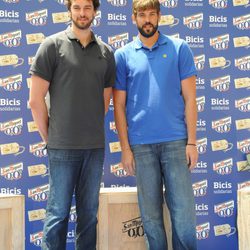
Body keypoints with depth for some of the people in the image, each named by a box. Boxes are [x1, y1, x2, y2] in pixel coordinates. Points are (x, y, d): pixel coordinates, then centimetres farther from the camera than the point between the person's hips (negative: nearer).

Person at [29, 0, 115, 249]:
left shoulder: (105, 52, 8)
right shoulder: (53, 45, -2)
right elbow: (36, 100, -3)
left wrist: (91, 129, 10)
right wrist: (49, 137, 0)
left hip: (95, 146, 4)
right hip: (62, 146, -3)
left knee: (89, 212, 11)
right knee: (58, 212, 2)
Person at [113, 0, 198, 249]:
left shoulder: (179, 49, 4)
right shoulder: (123, 55, 5)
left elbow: (189, 98, 3)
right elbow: (119, 105, 5)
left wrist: (192, 142, -3)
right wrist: (125, 148, 0)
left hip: (176, 142, 0)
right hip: (141, 144, 1)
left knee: (183, 209, 1)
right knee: (150, 212, 8)